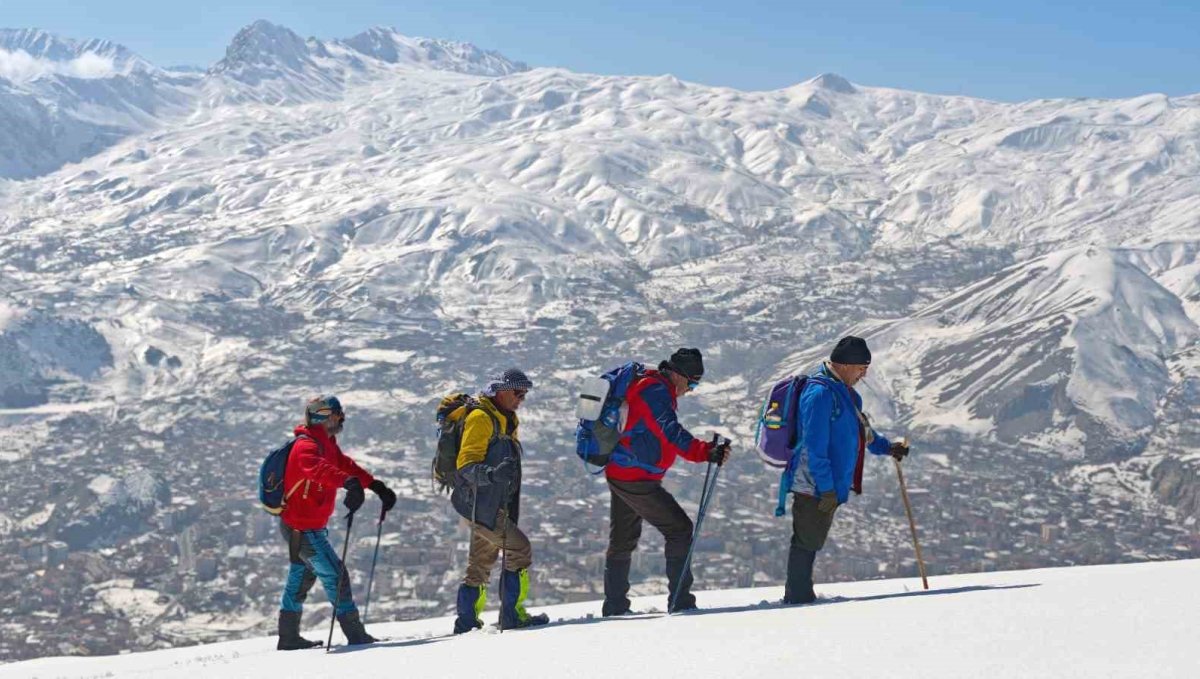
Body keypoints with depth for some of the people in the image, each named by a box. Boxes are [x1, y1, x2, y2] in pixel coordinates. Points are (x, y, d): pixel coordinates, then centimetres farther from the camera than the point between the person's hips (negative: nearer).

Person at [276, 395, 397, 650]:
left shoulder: (327, 445, 10)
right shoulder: (306, 446, -22)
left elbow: (346, 465, 15)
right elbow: (317, 468, -42)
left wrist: (376, 486, 4)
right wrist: (349, 482, -59)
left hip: (304, 525, 11)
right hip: (302, 527, -11)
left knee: (302, 576, 19)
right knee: (335, 574, -10)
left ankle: (288, 636, 30)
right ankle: (355, 635, -8)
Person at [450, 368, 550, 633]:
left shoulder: (504, 421, 20)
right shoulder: (481, 418, -11)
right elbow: (466, 464, -20)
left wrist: (510, 511, 28)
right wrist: (493, 474, -39)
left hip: (492, 506, 10)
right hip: (481, 505, -10)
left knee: (481, 564, 12)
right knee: (520, 549, -12)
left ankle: (467, 621, 17)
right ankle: (512, 615, -9)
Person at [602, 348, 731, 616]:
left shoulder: (653, 388, 14)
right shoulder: (656, 391, -18)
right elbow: (671, 432, -33)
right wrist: (706, 452, -43)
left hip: (619, 474, 11)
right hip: (636, 479, -11)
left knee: (623, 540, 19)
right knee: (679, 529, -6)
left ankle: (614, 606, 27)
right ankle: (680, 600, -8)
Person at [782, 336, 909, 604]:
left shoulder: (846, 393, 13)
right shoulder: (820, 393, -20)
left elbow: (862, 431, 28)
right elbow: (815, 446, -23)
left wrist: (887, 447, 15)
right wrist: (826, 488, -24)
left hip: (830, 484, 10)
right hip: (815, 485, -10)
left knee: (813, 541, 17)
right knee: (807, 541, -3)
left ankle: (801, 595, 26)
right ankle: (798, 595, 4)